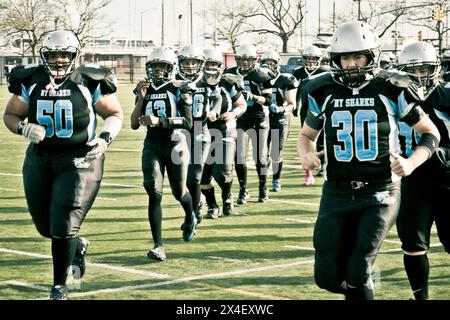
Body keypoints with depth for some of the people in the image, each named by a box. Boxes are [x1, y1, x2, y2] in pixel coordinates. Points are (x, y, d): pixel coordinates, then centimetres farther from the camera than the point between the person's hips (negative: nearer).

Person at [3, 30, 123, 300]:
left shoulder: (89, 83, -6)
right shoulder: (30, 82, 1)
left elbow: (115, 114, 3)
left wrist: (106, 138, -15)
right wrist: (23, 128, -13)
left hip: (79, 161, -4)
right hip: (40, 160, 4)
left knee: (63, 226, -10)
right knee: (45, 225, 12)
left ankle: (59, 285, 8)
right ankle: (78, 246, 44)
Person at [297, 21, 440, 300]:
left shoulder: (391, 91, -4)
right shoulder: (324, 93, 4)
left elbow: (431, 133, 6)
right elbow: (307, 135, 21)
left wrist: (412, 163, -12)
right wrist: (307, 154, -3)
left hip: (379, 193, -3)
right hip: (337, 193, 3)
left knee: (356, 273, -15)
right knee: (328, 277, 2)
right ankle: (362, 285, 34)